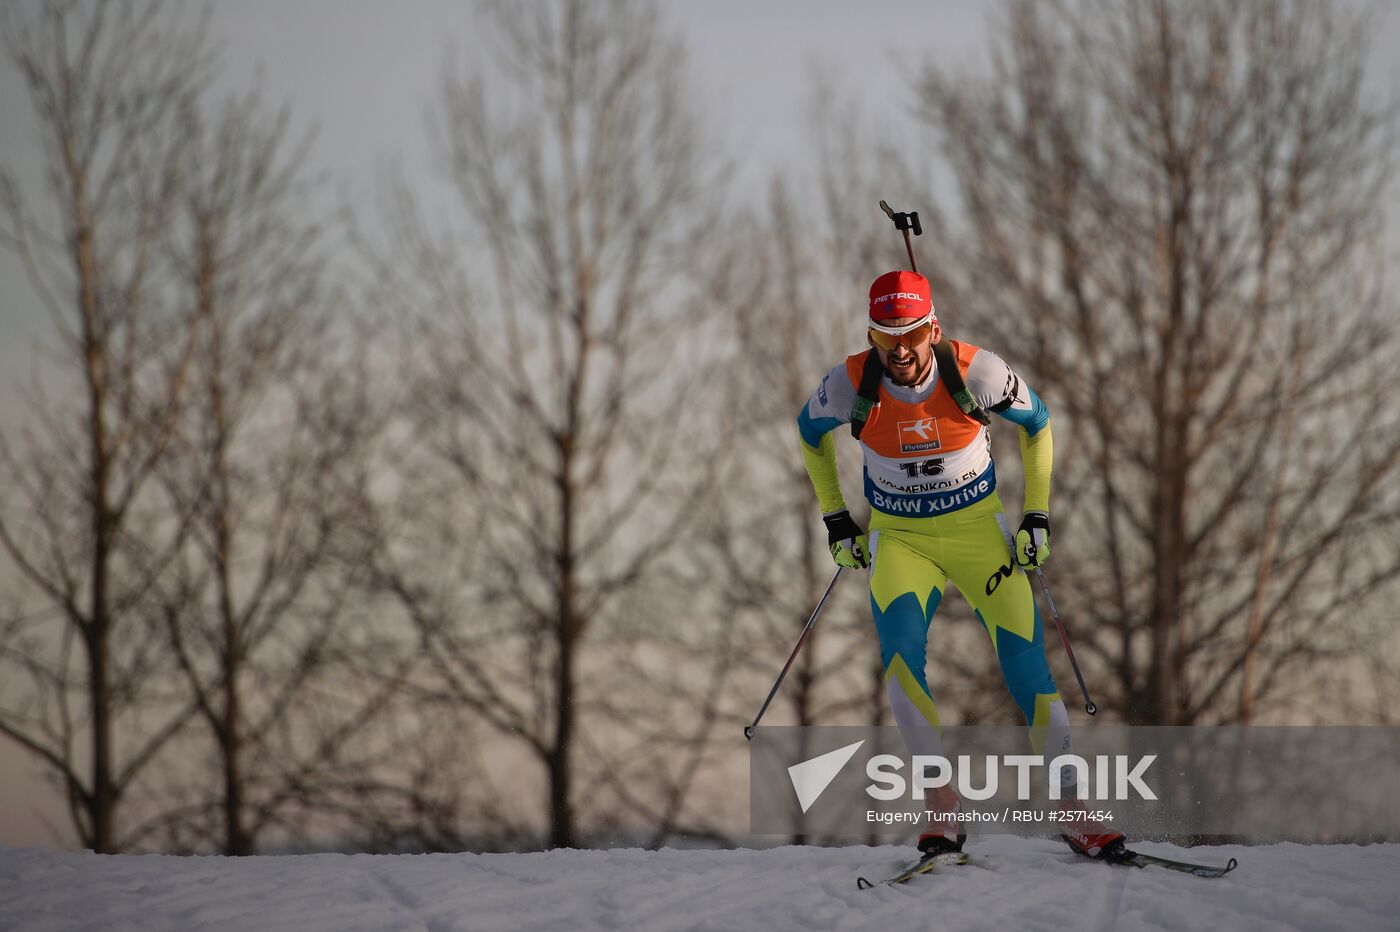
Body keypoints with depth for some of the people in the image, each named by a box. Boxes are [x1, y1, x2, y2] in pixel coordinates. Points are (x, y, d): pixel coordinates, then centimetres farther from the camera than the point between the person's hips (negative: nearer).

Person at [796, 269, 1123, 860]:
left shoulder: (974, 371, -20)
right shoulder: (851, 384, -17)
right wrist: (835, 518, 7)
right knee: (899, 645, -26)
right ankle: (940, 808, -24)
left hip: (978, 529, 0)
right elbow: (811, 431, 7)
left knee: (1025, 659, -11)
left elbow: (1036, 422, 0)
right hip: (901, 538, 0)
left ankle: (1072, 809, 0)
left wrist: (1037, 516, -1)